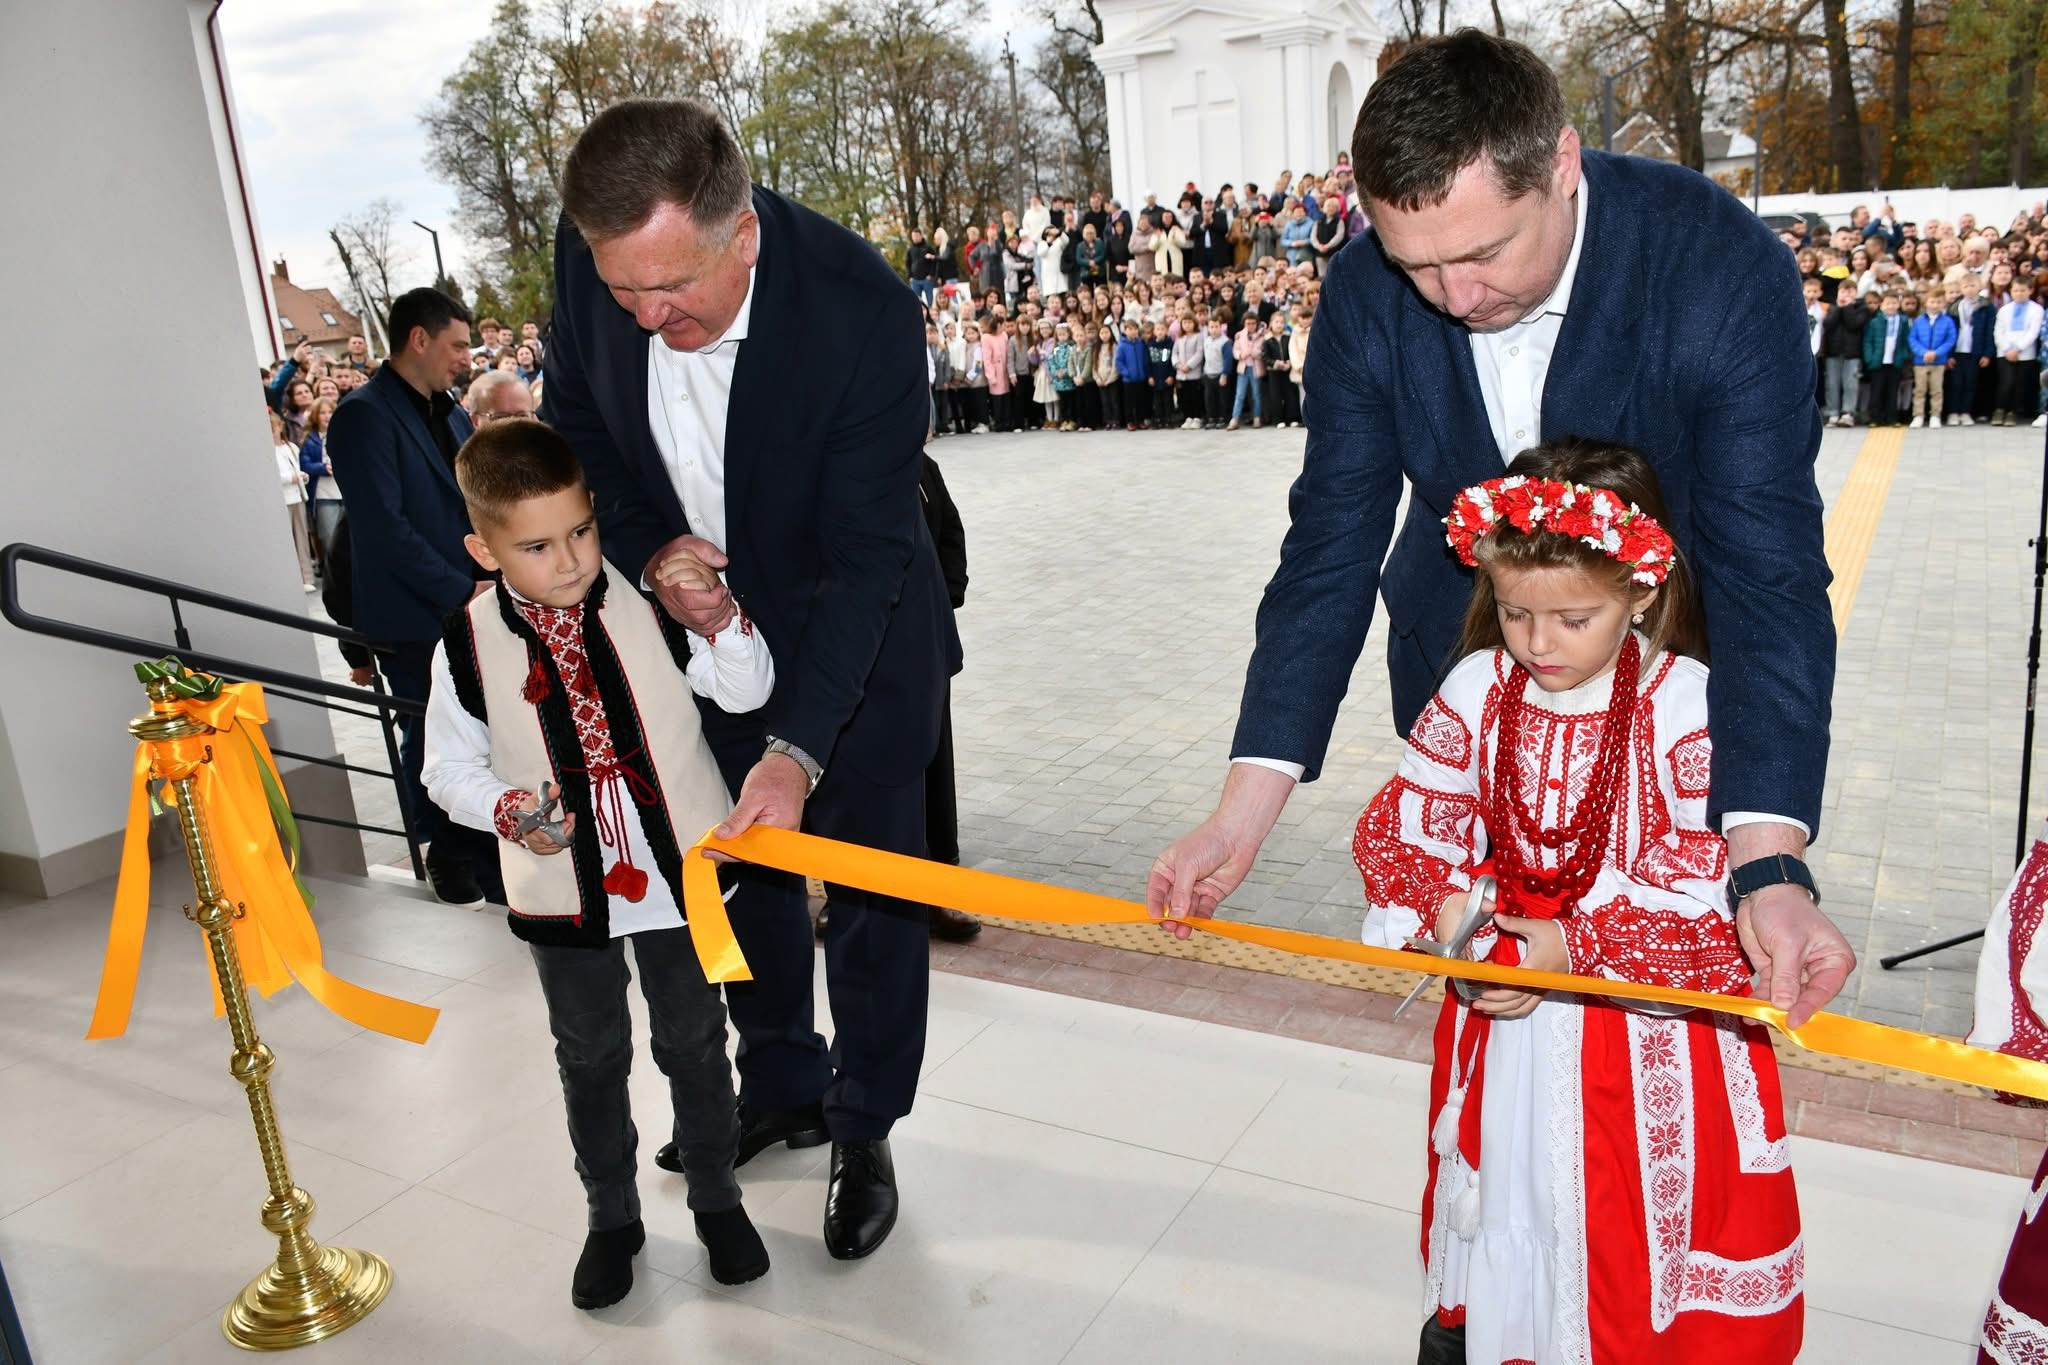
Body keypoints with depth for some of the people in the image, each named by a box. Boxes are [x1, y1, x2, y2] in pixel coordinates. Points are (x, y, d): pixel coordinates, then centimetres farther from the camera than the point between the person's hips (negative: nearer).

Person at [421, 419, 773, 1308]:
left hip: (681, 868, 0)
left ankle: (715, 1197, 38)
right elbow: (449, 765, 1)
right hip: (563, 889, 1)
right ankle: (611, 1214, 40)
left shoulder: (647, 597, -13)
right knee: (589, 1055, 18)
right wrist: (507, 810, -19)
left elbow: (747, 692, -9)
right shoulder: (469, 643, -11)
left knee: (693, 1039, 16)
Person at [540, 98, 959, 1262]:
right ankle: (783, 1087, 42)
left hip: (861, 639, -4)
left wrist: (798, 748, -35)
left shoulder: (865, 312, -32)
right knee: (737, 861, 19)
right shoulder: (590, 257, -18)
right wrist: (651, 553, -17)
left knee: (873, 889, 7)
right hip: (709, 625, 5)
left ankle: (865, 1130, 30)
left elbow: (864, 554, -29)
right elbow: (579, 421, 0)